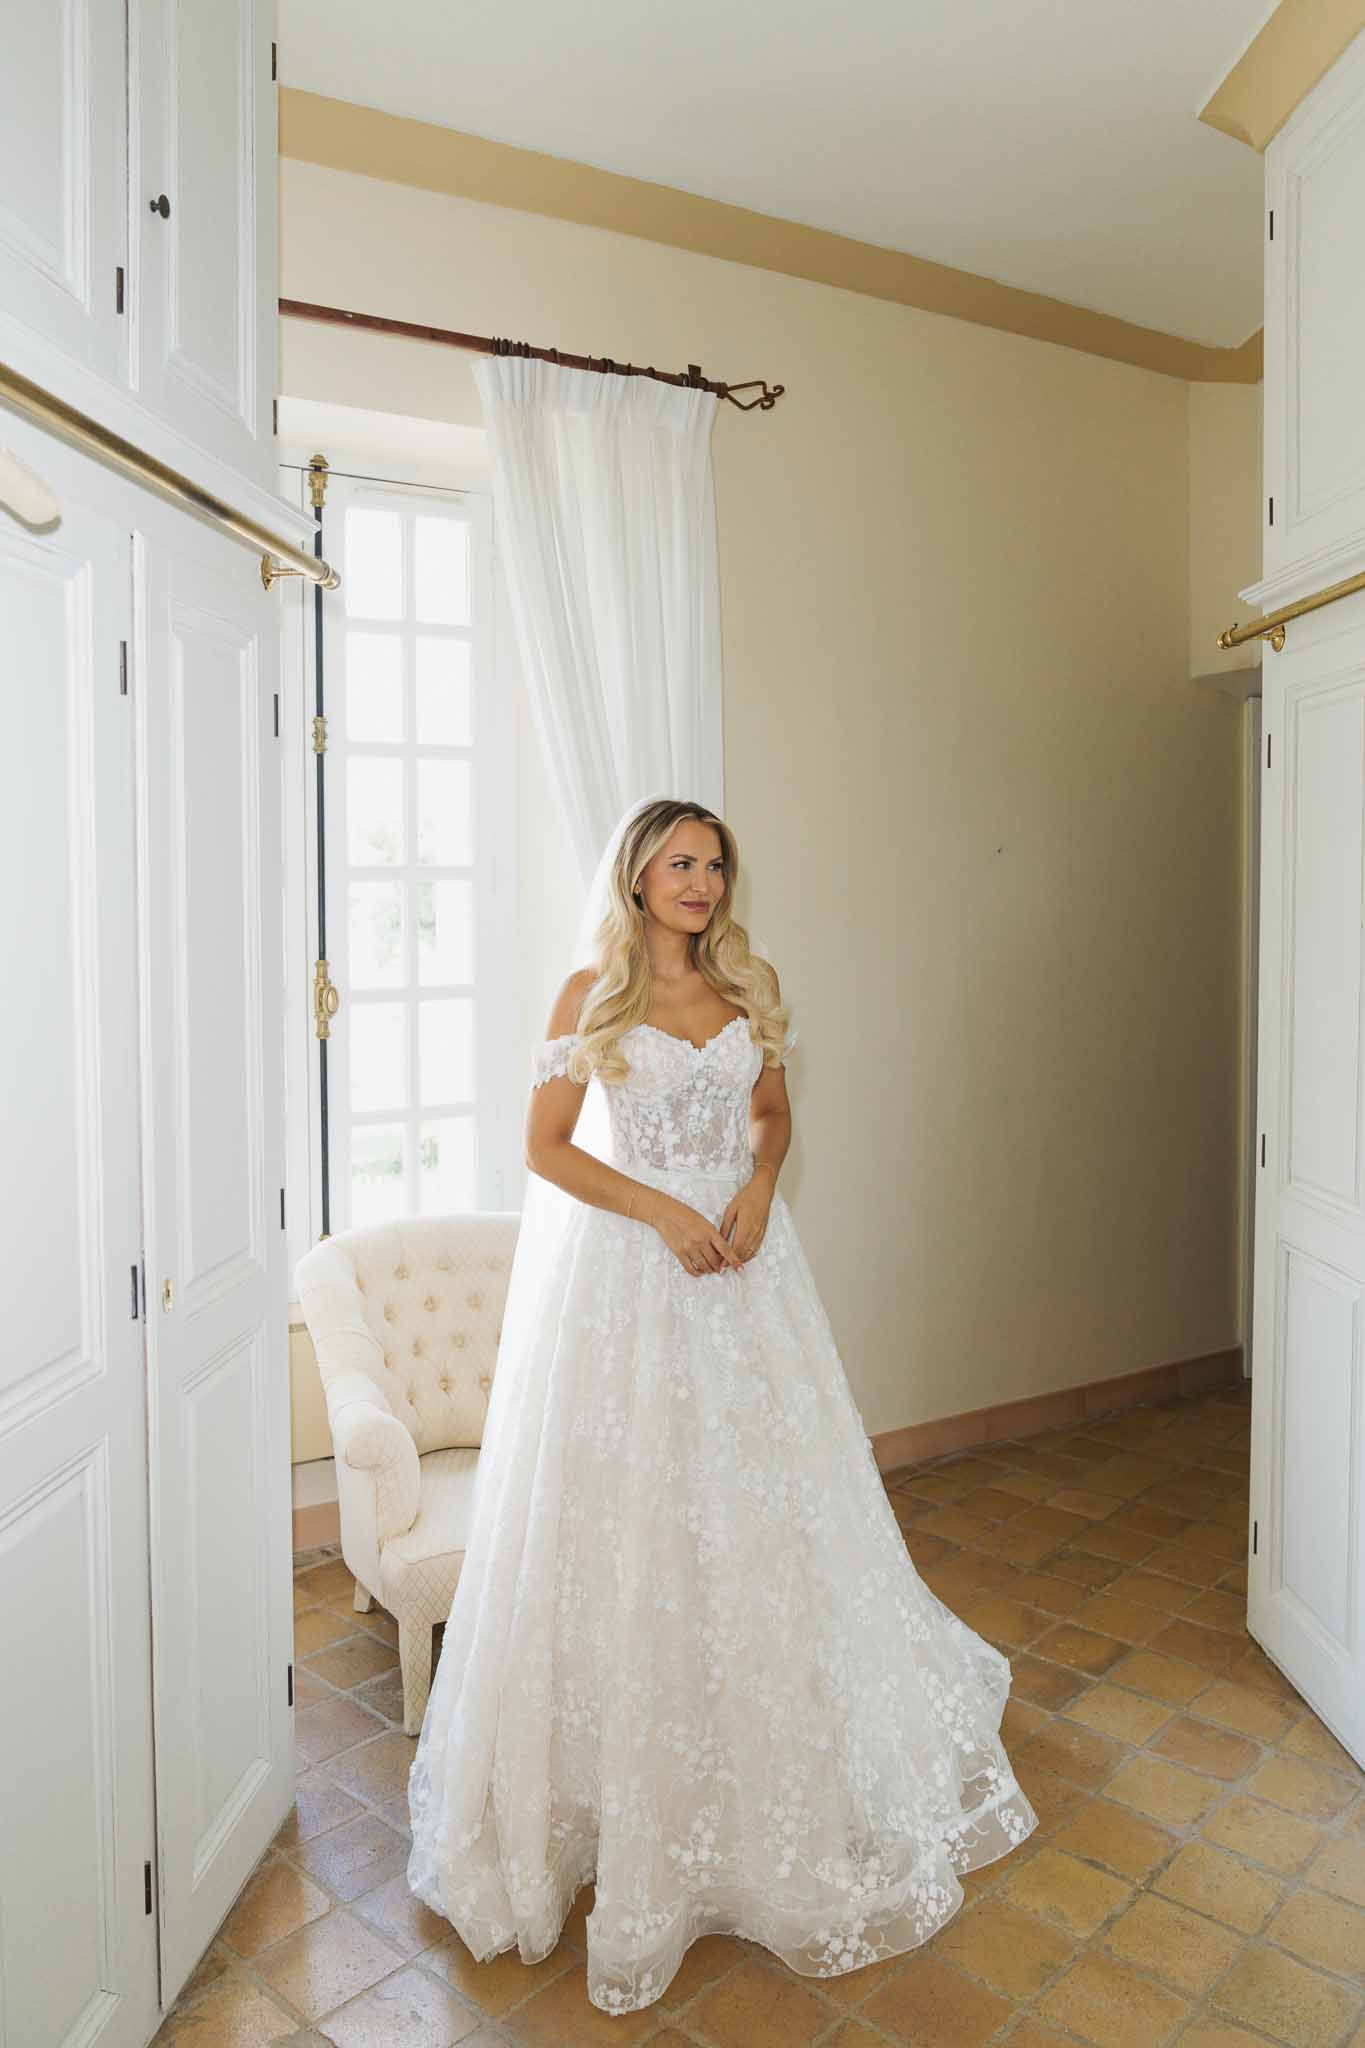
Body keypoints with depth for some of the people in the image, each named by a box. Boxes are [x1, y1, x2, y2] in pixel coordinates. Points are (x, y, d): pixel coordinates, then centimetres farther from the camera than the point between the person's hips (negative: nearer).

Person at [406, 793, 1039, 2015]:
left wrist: (758, 1186, -7)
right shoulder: (590, 994, -5)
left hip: (743, 1253, 4)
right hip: (628, 1268, -3)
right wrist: (663, 1208, -16)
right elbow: (545, 1147, -6)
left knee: (765, 1502, 13)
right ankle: (635, 1782, 25)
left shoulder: (752, 984, 6)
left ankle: (781, 1761, 36)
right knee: (632, 1515, 4)